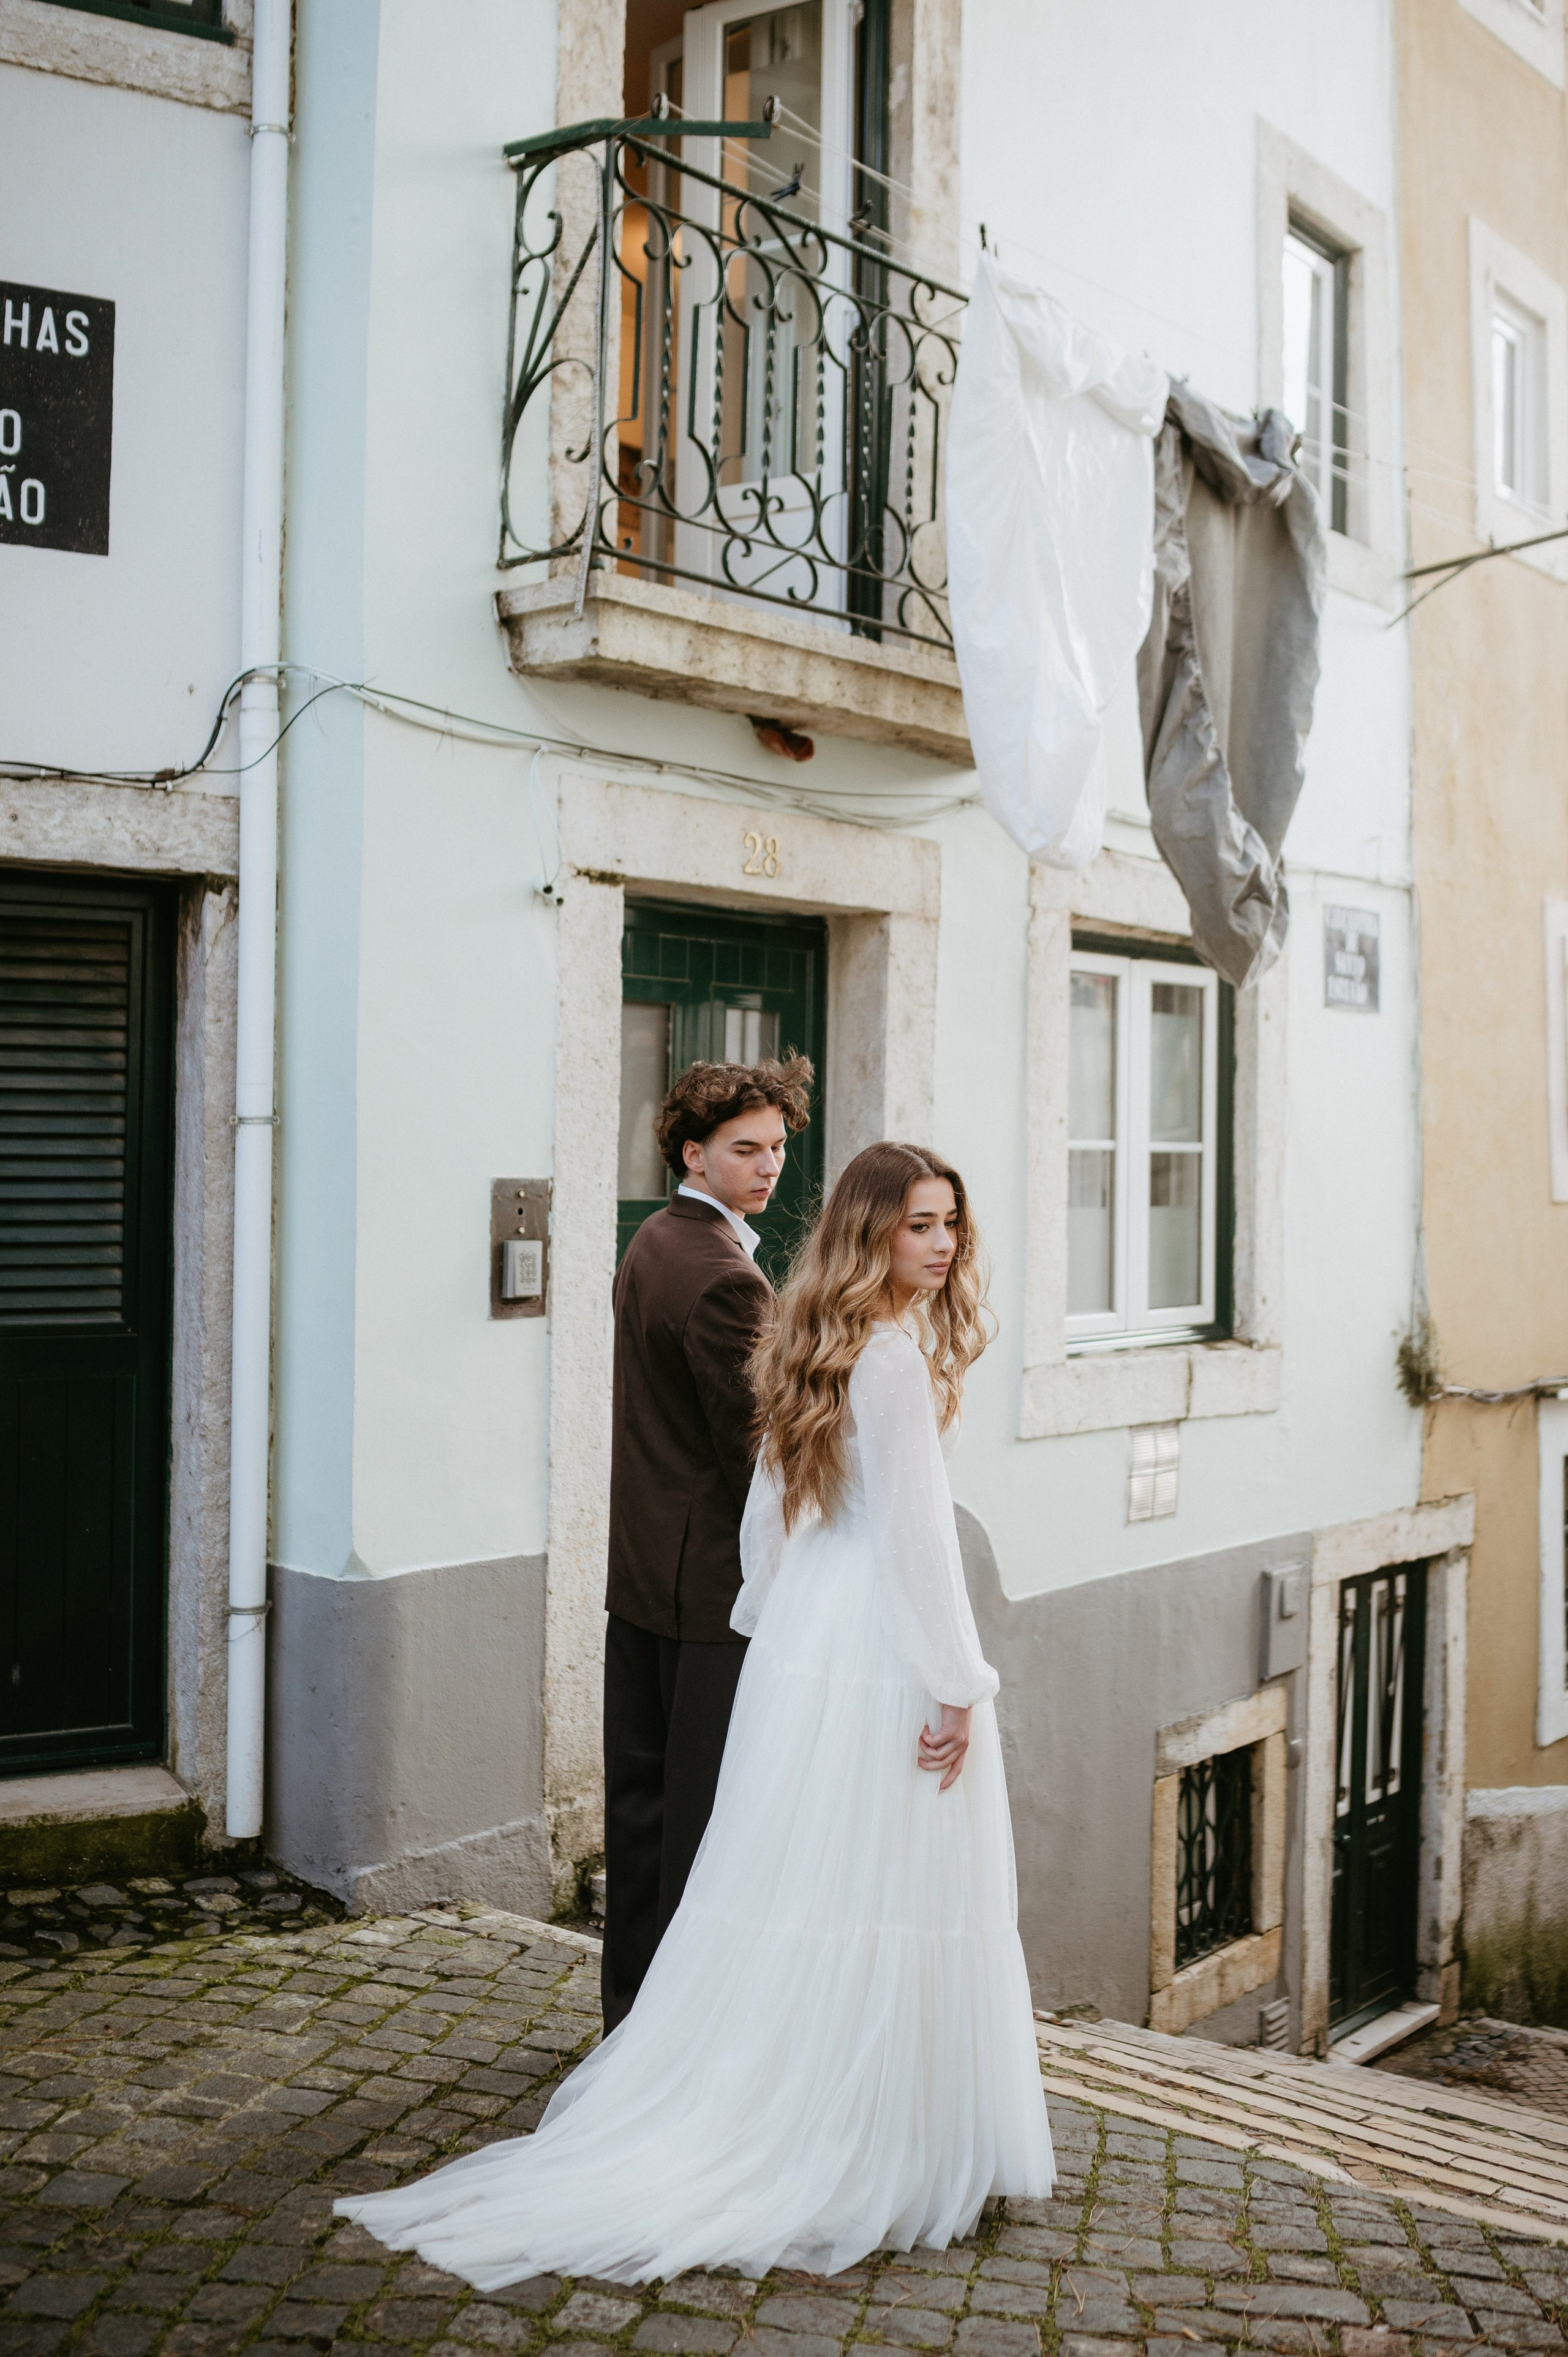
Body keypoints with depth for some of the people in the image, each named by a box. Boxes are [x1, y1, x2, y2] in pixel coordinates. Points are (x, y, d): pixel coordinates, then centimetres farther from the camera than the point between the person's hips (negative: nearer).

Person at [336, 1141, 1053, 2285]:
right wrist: (958, 1686, -15)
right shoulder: (894, 1358, -16)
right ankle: (864, 2158, 12)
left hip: (803, 1637, 9)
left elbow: (768, 1512, 17)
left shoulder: (816, 1349, 11)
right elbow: (915, 1532, -18)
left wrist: (768, 1618, 26)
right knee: (881, 1905, 1)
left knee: (786, 1895, 14)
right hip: (883, 1662, -9)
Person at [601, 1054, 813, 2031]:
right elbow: (752, 1449, -18)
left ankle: (632, 1996, 27)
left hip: (640, 1568, 10)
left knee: (641, 1793, 16)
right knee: (710, 1807, 0)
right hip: (717, 1580, -10)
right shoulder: (728, 1279, -19)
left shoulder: (651, 1246, 11)